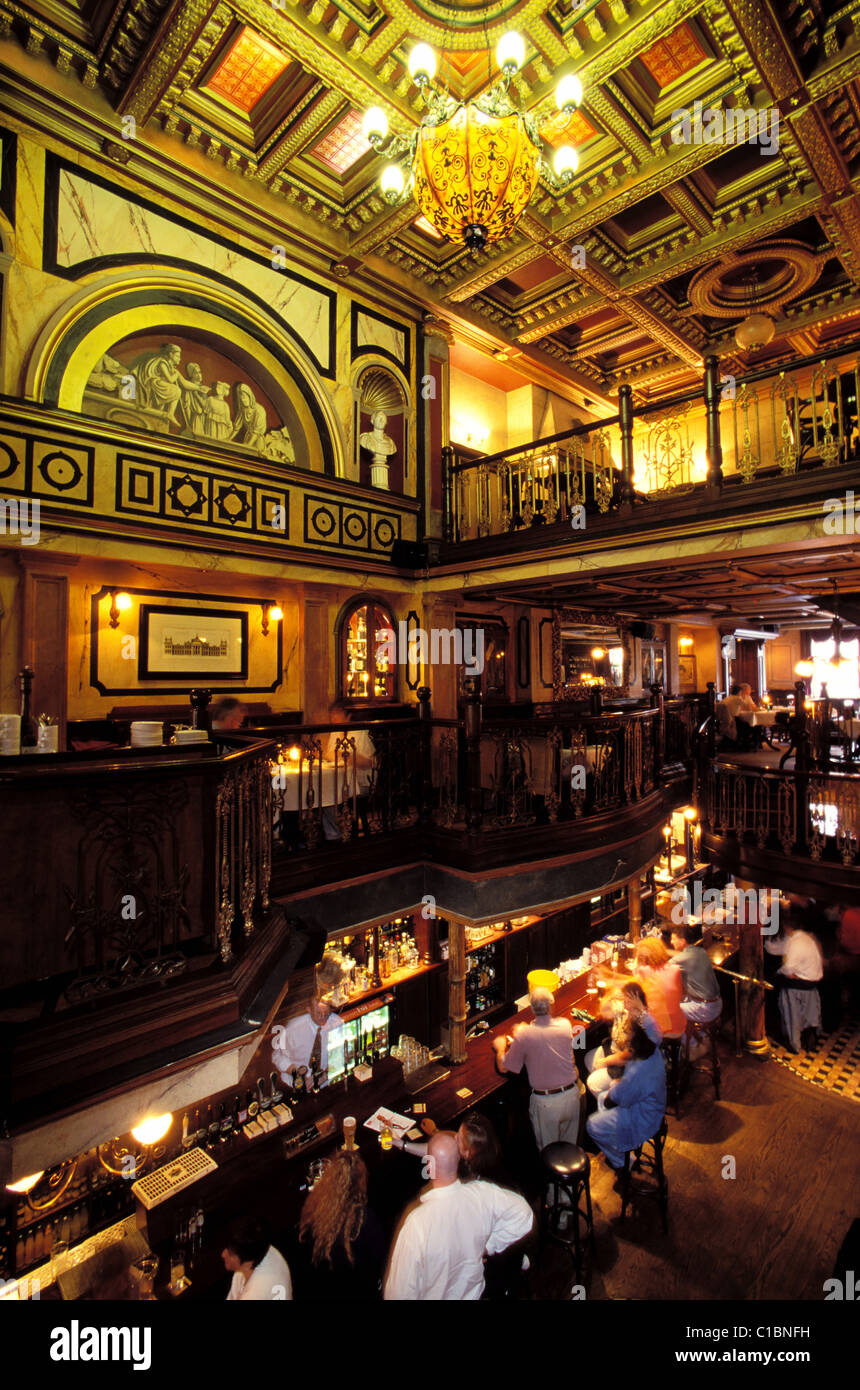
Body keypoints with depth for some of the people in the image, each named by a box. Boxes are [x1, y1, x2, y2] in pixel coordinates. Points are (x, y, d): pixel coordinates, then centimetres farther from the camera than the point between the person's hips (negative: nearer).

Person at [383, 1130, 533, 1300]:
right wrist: (490, 1245, -4)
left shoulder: (418, 1221, -38)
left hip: (432, 1295, -3)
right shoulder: (483, 1193, -28)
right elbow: (523, 1215, -14)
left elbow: (403, 1288, -26)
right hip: (473, 1292, 3)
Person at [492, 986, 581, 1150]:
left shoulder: (524, 1035, -21)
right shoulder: (565, 1025, -11)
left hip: (545, 1102, -3)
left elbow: (503, 1067, -8)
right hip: (571, 1095, 3)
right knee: (570, 1145, 27)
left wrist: (500, 1046, 11)